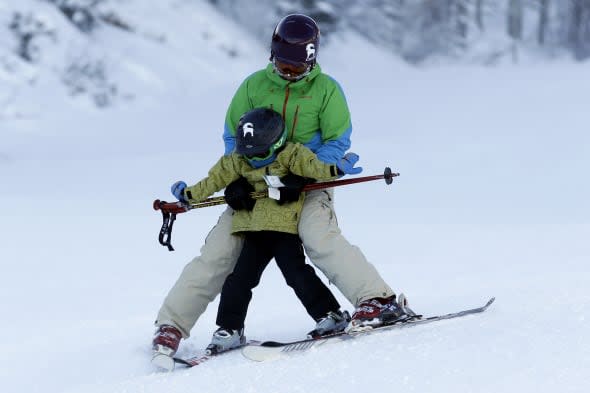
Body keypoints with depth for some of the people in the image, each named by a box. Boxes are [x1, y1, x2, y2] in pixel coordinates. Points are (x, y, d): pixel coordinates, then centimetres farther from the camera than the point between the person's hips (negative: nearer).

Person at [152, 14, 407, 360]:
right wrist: (234, 181, -10)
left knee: (319, 237, -32)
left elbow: (337, 143, -8)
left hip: (309, 184, -3)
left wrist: (300, 180, -21)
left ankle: (378, 301, -36)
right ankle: (172, 325, 3)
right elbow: (233, 138, 7)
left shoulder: (326, 90, -5)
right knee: (219, 251, -5)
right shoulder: (254, 86, 1)